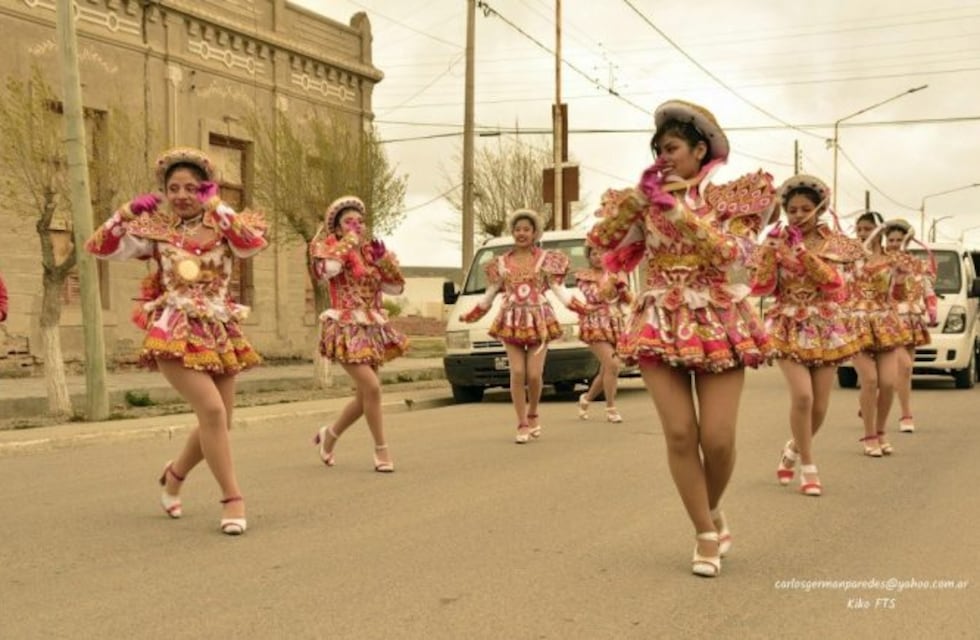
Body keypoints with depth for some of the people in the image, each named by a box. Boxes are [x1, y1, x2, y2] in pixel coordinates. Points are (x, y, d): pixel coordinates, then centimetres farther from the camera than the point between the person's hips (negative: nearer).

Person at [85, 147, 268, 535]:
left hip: (220, 332, 3)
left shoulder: (223, 227, 5)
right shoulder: (155, 229, 4)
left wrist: (217, 207, -13)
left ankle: (175, 474, 37)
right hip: (175, 331, -3)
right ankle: (232, 498, -10)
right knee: (212, 410, -21)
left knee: (219, 422, 9)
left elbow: (253, 243, -16)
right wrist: (127, 212, -7)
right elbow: (100, 248, 3)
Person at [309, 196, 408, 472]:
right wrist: (349, 240, -16)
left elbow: (396, 287, 10)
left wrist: (383, 258, -2)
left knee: (364, 395, 9)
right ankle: (381, 450, -4)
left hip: (372, 329, 7)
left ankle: (329, 435, 32)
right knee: (372, 388, -18)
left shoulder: (369, 251, 13)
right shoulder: (329, 247, -1)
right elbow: (328, 269, -25)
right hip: (348, 329, -6)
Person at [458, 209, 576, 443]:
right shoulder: (501, 263, 10)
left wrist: (582, 308, -12)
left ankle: (533, 415, 19)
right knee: (517, 373, -8)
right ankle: (522, 425, 1)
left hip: (539, 321, -1)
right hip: (511, 322, 1)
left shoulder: (546, 259, 5)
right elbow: (489, 296, 18)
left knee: (534, 373, -8)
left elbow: (559, 290, 0)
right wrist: (469, 316, 20)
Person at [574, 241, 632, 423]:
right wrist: (609, 283, -15)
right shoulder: (583, 276, 1)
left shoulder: (615, 275, 13)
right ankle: (611, 408, -8)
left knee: (606, 370, 9)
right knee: (612, 365, -19)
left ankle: (586, 398, 33)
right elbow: (593, 297, -9)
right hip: (595, 324, -5)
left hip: (615, 325, 5)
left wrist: (621, 285, -7)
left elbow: (629, 300, 9)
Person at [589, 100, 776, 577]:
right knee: (680, 434, -8)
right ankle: (706, 534, 7)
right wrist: (639, 196, -7)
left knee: (718, 439, -5)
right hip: (661, 324, 2)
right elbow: (601, 239, -1)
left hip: (717, 323, -1)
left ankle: (714, 511, 26)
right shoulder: (649, 197, 7)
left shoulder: (732, 196, 1)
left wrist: (681, 210, -14)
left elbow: (731, 253, -14)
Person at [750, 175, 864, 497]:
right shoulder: (776, 243, 0)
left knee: (819, 406, 3)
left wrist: (803, 253, -22)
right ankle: (808, 467, -4)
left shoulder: (834, 243, 2)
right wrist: (771, 252, -18)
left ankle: (793, 448, 33)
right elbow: (762, 289, -7)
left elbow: (834, 283, -13)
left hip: (825, 328, 2)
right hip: (788, 327, -2)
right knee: (802, 395, -20)